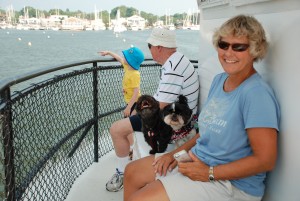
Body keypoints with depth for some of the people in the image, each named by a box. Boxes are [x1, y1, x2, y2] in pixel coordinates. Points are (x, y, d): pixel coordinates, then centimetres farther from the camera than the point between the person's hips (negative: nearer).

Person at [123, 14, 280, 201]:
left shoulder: (256, 93, -22)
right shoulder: (219, 80, 6)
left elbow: (266, 160, -23)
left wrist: (209, 173, -19)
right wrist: (179, 151, 1)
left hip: (232, 182, -8)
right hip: (198, 158, 9)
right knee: (132, 172, 12)